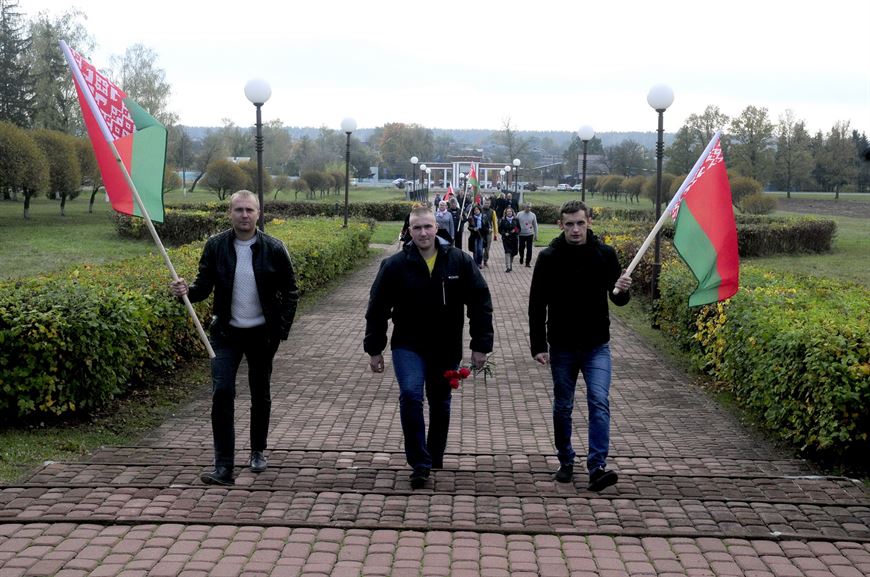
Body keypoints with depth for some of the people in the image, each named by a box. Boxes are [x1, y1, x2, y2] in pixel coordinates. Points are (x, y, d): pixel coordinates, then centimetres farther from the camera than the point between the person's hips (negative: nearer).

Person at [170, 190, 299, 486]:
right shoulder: (215, 246, -4)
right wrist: (187, 290, -24)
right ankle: (223, 467, -7)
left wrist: (282, 329, -8)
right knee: (222, 394, -10)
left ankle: (258, 451, 35)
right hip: (226, 333, 0)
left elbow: (290, 292, 0)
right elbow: (205, 285, -1)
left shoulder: (273, 249, -7)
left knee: (260, 395, 14)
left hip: (261, 334, 0)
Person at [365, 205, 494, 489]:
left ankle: (435, 458, 35)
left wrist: (481, 345, -6)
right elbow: (377, 308, -1)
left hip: (447, 349, 2)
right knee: (410, 394, -21)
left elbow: (480, 303, -2)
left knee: (440, 402, 14)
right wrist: (374, 349, 1)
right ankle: (419, 463, -11)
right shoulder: (395, 265, -10)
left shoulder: (460, 261, -8)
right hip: (408, 346, -2)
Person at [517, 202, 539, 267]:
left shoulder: (533, 215, 1)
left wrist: (536, 235, 6)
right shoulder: (519, 214, -2)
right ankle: (521, 257, 39)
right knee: (521, 248, 10)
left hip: (530, 234, 0)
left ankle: (528, 262, 5)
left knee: (529, 249, -2)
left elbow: (535, 225, 7)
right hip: (521, 234, 0)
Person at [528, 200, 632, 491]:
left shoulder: (605, 254, -2)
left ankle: (597, 467, -13)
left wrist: (622, 290, -19)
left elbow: (617, 299, 6)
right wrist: (538, 346, -7)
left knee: (599, 402, -12)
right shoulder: (549, 258, -4)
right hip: (562, 347, 0)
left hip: (597, 346, 0)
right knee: (563, 407, 11)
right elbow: (537, 306, -1)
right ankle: (566, 461, 26)